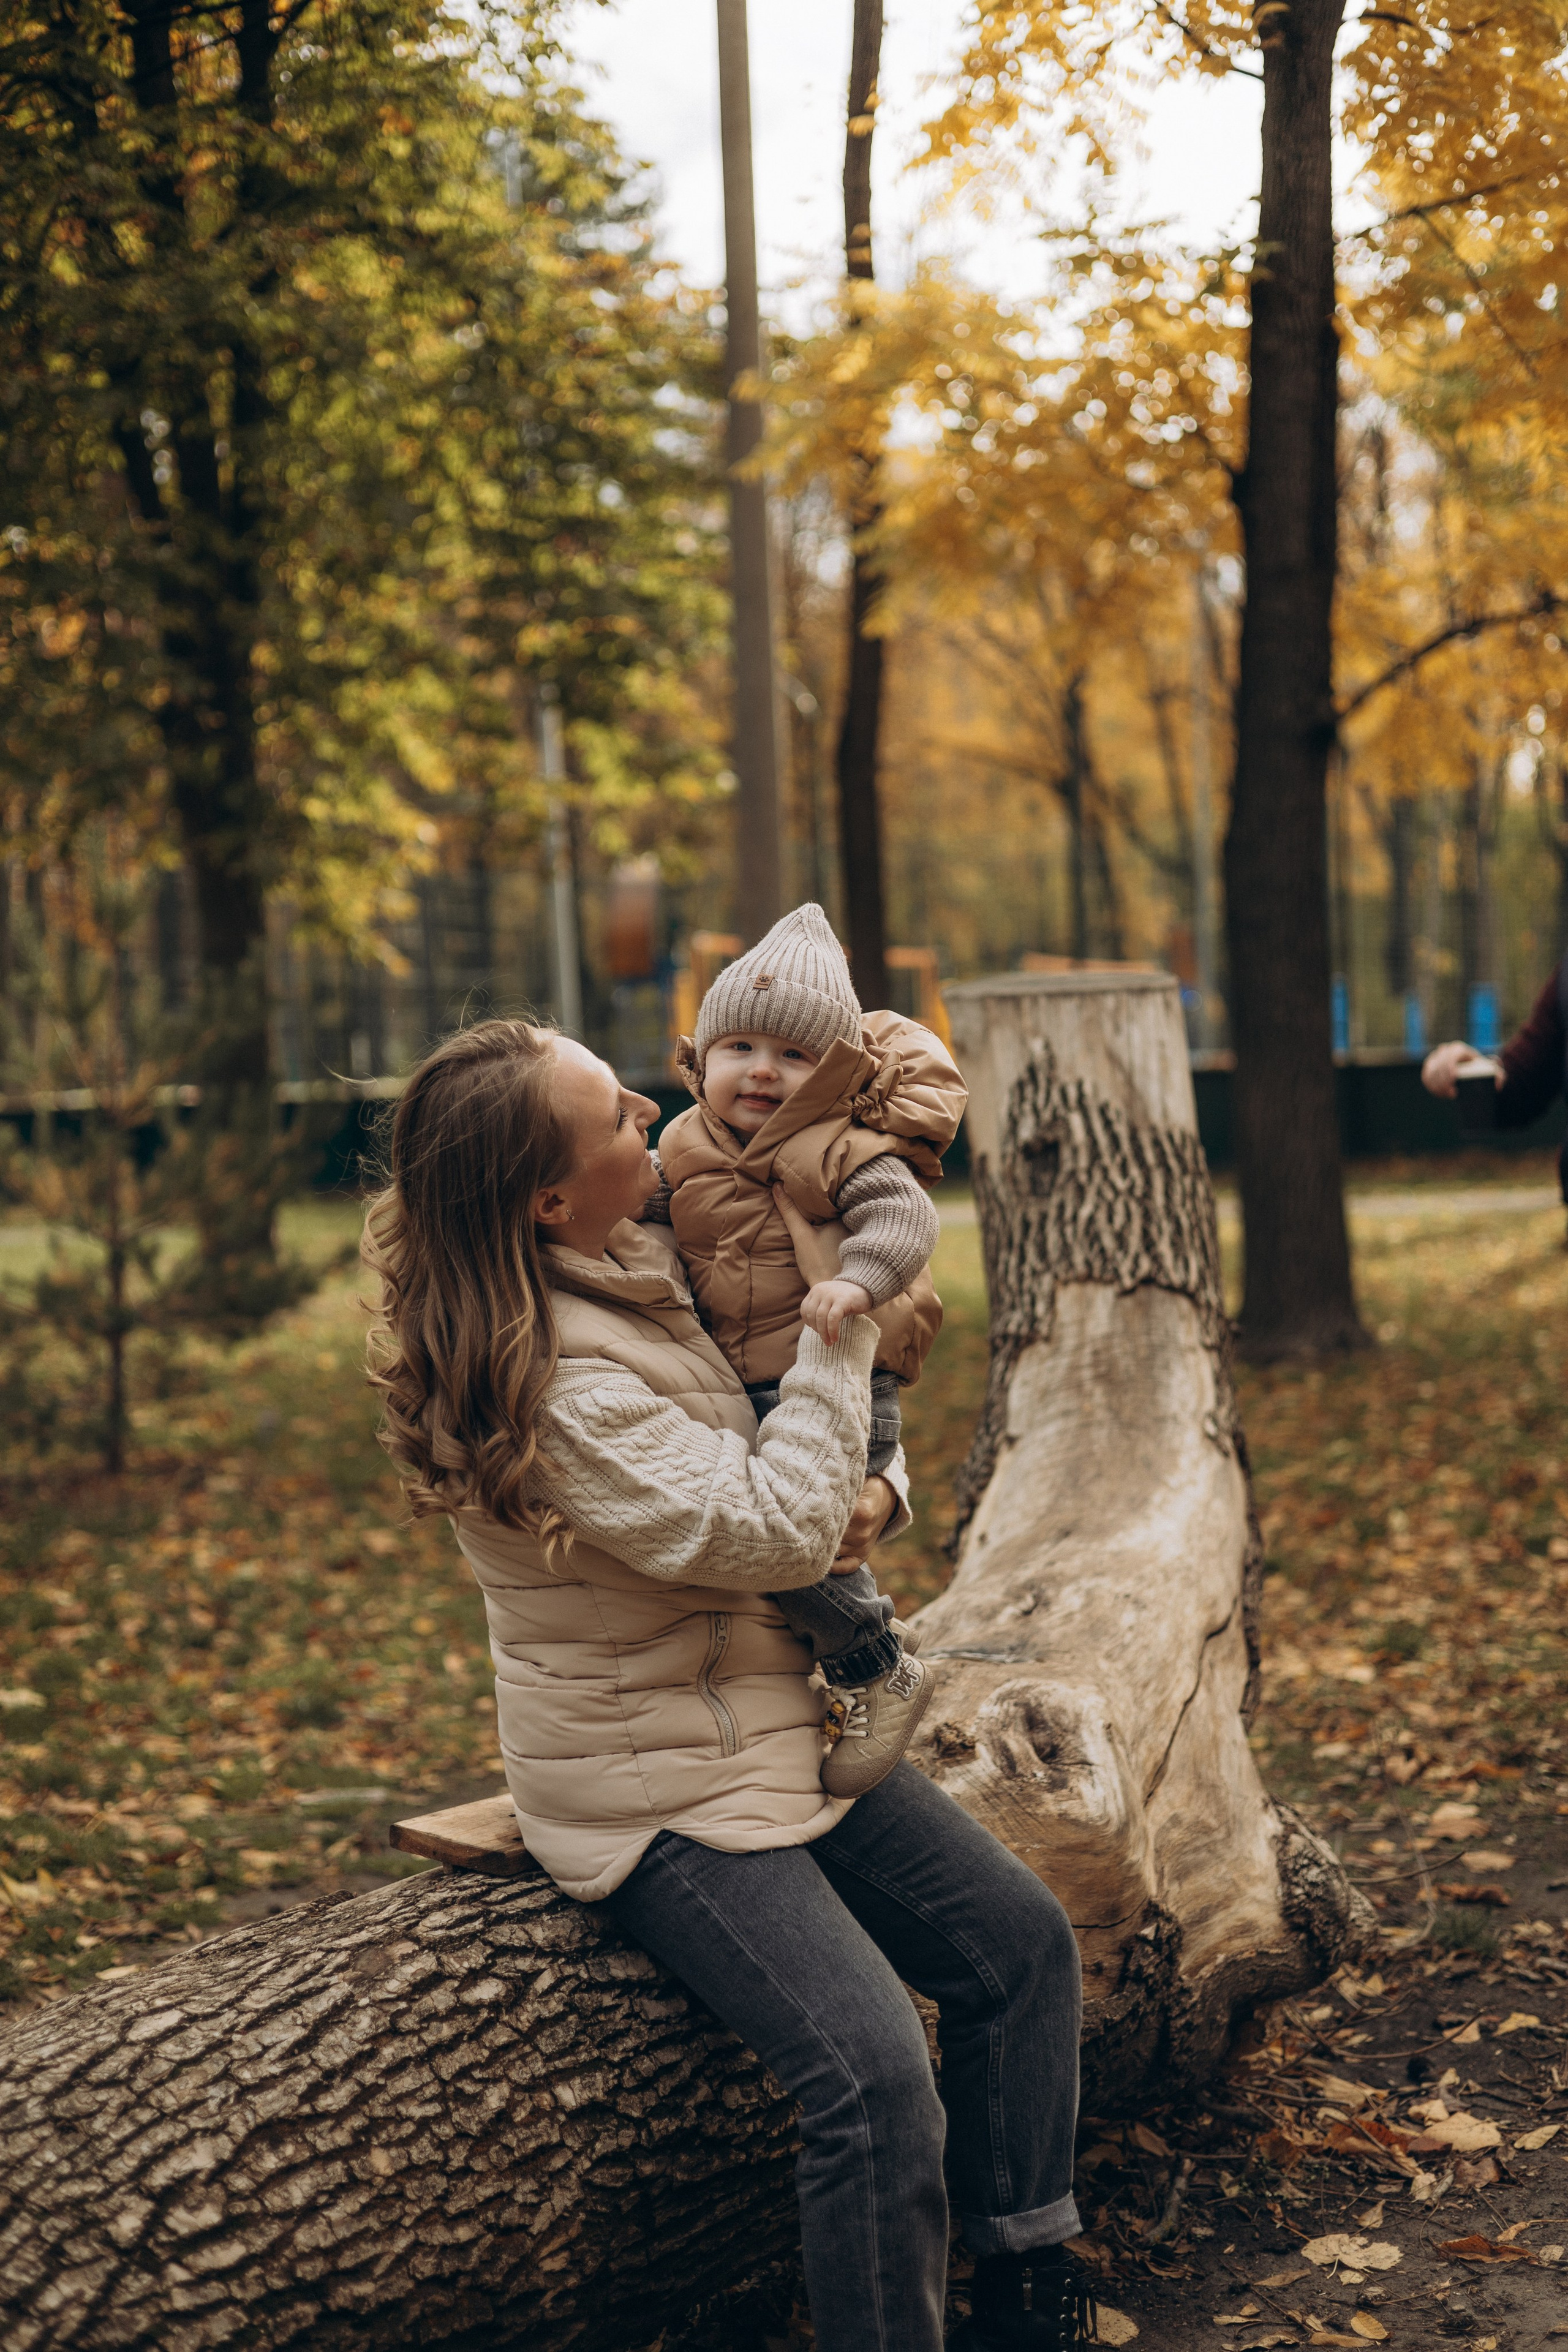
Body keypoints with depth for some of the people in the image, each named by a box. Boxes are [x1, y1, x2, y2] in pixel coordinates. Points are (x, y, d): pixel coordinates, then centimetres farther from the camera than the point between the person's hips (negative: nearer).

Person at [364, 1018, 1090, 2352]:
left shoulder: (642, 1267, 1)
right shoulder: (556, 1390, -27)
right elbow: (773, 1536, -27)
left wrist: (872, 1483, -6)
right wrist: (846, 1328, -19)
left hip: (782, 1727, 10)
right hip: (663, 1790, -9)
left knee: (1024, 1943, 9)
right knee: (878, 2081, -20)